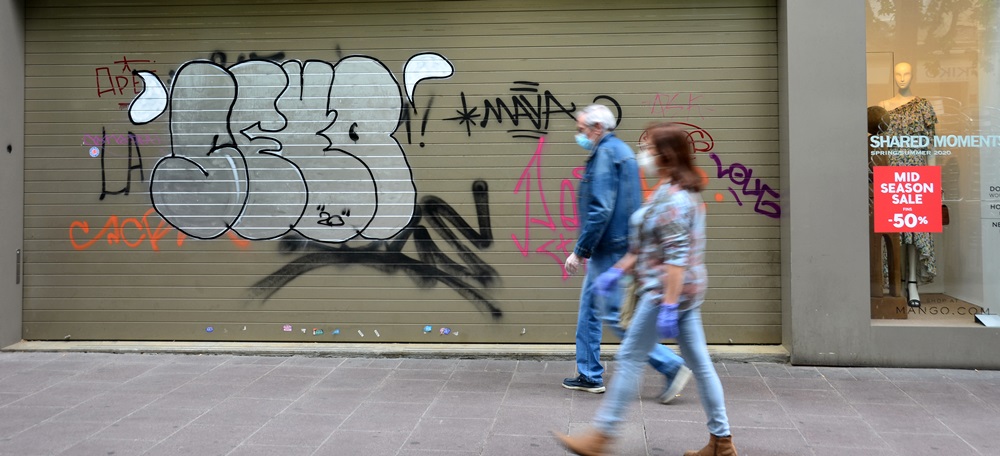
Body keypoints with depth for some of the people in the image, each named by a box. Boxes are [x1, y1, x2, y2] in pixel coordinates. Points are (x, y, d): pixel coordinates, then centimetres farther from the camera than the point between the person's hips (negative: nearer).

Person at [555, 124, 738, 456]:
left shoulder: (672, 197, -17)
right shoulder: (684, 190, 15)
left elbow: (676, 256, -24)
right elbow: (649, 246, 21)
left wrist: (668, 306, -26)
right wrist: (620, 269, 19)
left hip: (667, 291, -10)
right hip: (687, 290, 10)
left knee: (629, 358, -2)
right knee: (698, 362, 12)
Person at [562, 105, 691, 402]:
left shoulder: (605, 154, -15)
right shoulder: (622, 150, 16)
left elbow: (600, 209, -24)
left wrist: (579, 251, -19)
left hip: (610, 251, -11)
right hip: (616, 247, 11)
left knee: (613, 313, -8)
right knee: (589, 307, 17)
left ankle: (672, 366, -6)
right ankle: (589, 375, 25)